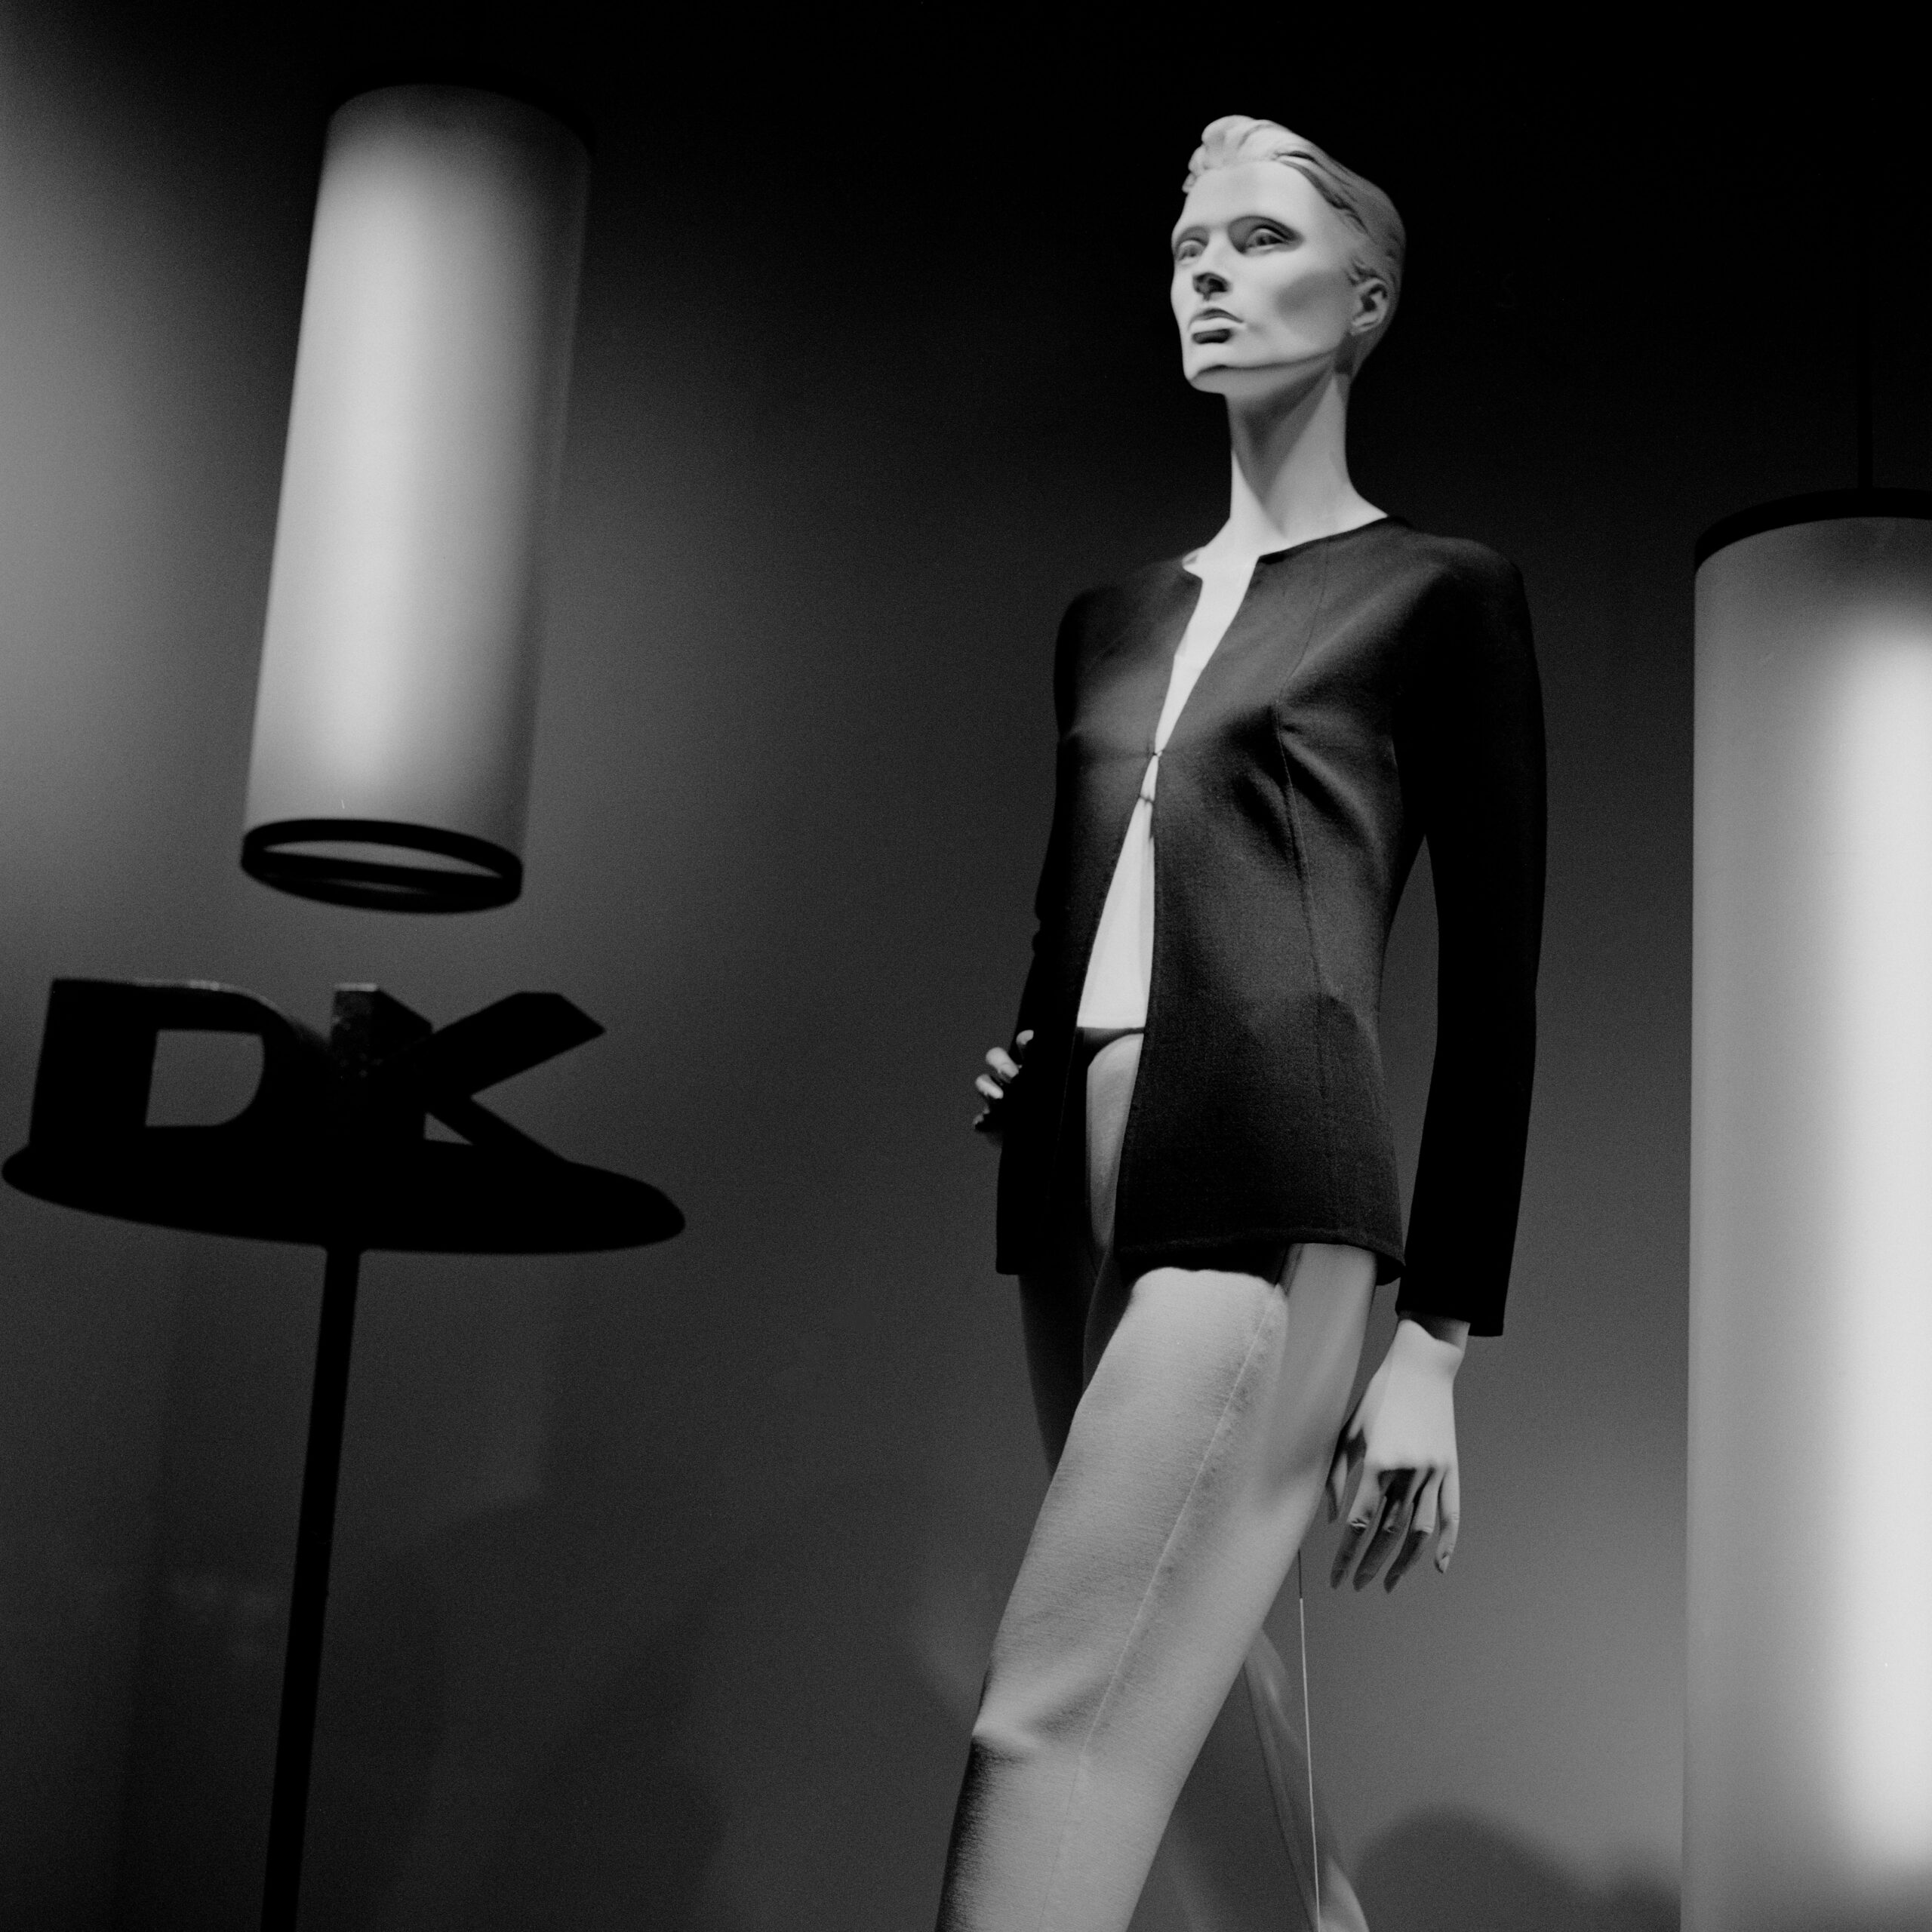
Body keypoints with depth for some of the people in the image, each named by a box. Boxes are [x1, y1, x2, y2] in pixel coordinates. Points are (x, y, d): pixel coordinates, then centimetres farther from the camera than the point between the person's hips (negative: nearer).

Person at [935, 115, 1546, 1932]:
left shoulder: (1441, 592, 3)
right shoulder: (1114, 610, 20)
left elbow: (1492, 981, 0)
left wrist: (1436, 1341, -5)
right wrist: (1003, 1051, 3)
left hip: (1263, 1185, -7)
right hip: (1075, 1172, 7)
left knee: (1059, 1721, -14)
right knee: (1187, 1694, 12)